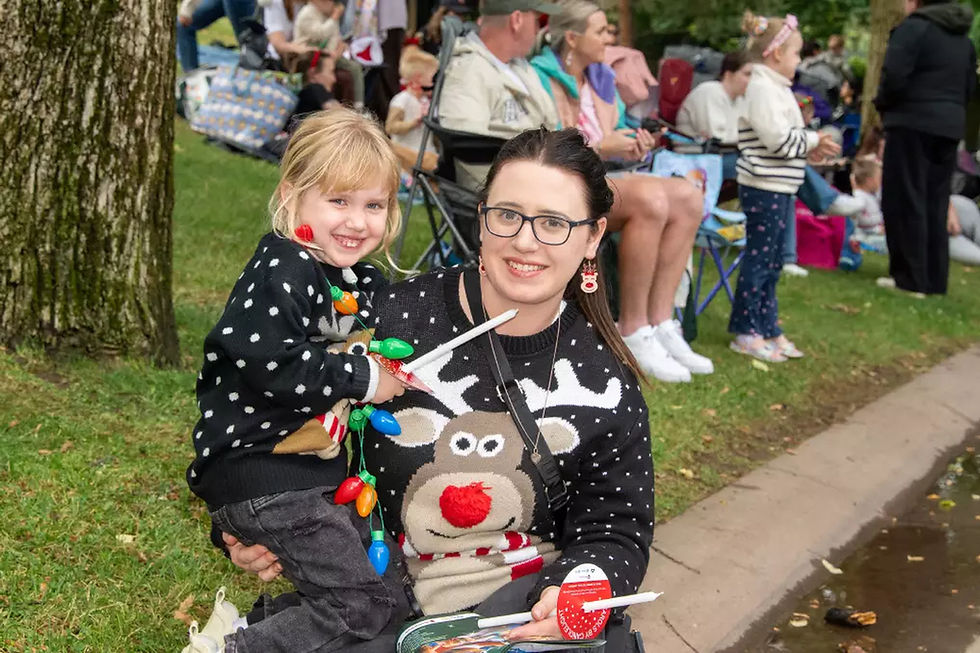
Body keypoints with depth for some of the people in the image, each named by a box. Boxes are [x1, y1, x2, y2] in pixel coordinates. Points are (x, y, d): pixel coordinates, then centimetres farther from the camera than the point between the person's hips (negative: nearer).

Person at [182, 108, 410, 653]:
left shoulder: (365, 282, 11)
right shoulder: (282, 273, -17)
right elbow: (269, 361, -28)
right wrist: (362, 379, -20)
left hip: (319, 461, 10)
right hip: (258, 469, -9)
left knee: (383, 574, 17)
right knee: (361, 607, -10)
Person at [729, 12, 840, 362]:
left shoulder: (776, 89, 16)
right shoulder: (762, 89, -16)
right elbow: (779, 139, -22)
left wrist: (810, 145, 3)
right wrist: (814, 140, -8)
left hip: (780, 189, 10)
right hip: (763, 189, -10)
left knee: (773, 262, 14)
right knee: (758, 259, -3)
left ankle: (767, 328, 22)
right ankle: (745, 333, 6)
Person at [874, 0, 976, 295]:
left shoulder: (913, 27, -8)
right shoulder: (963, 38, 18)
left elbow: (894, 75, -17)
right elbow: (969, 87, 18)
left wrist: (882, 104, 0)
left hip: (913, 122, -7)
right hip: (949, 125, 8)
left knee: (904, 200, -1)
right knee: (935, 203, 11)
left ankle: (911, 278, -1)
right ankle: (934, 279, 13)